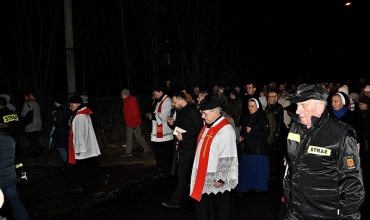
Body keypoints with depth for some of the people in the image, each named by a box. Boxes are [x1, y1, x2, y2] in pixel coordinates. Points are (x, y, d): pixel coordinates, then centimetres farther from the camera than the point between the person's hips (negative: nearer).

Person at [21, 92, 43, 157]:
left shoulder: (26, 104, -11)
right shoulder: (36, 104, 8)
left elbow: (23, 114, -12)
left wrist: (21, 113, 9)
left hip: (30, 125, -6)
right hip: (38, 124, 6)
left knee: (31, 139, 4)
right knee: (34, 138, 20)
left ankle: (35, 153, 7)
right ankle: (40, 148, 5)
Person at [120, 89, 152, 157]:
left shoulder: (132, 100, -16)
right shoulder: (127, 101, 14)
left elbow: (135, 112, -21)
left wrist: (134, 123, -22)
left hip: (134, 123, -10)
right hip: (129, 123, 10)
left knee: (138, 136, -2)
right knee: (129, 137, 12)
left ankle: (147, 149, 10)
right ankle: (128, 152, 18)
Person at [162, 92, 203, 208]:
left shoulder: (193, 111, -16)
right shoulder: (179, 112, 9)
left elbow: (199, 129, -21)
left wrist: (183, 136, -21)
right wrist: (172, 124, -3)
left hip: (189, 147, -9)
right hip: (182, 146, 9)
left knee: (182, 174, -3)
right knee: (187, 173, 20)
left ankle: (175, 200, 4)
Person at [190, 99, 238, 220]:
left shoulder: (225, 130, -21)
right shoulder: (207, 126, 9)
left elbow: (227, 158, -23)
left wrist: (220, 179, -21)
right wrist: (198, 172, 19)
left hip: (216, 180, -9)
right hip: (203, 178, 9)